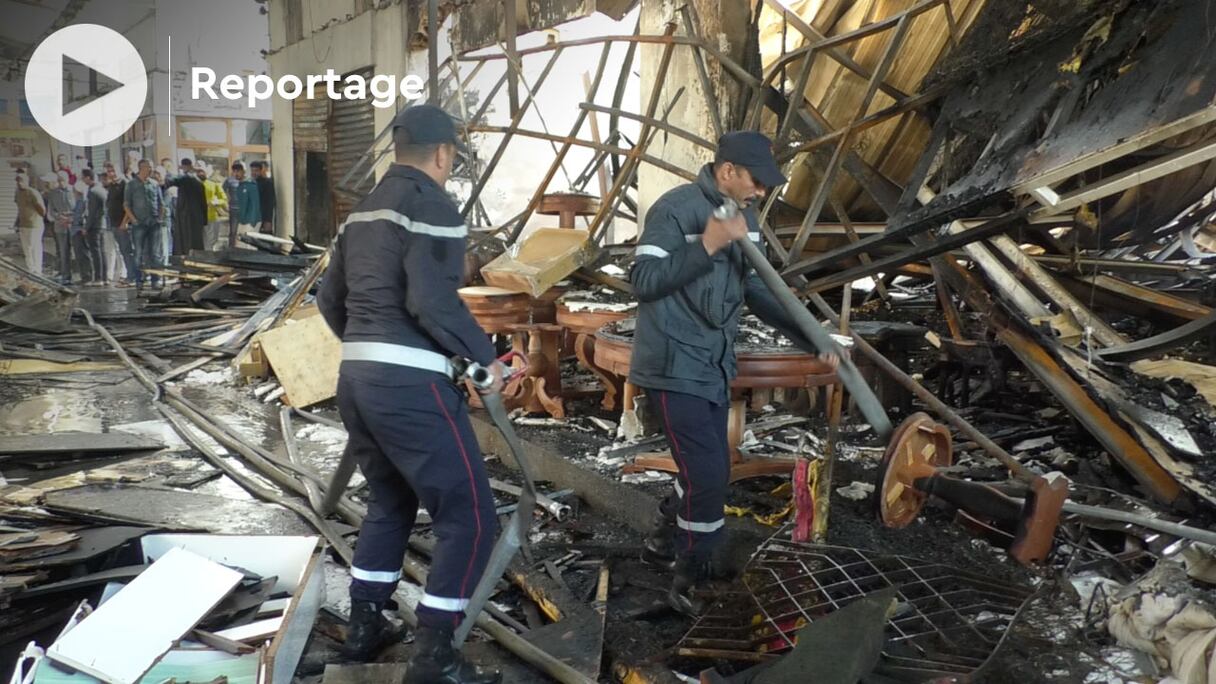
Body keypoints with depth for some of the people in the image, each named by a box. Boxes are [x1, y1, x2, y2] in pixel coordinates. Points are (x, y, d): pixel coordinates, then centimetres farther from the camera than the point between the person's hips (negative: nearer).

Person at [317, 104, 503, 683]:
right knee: (468, 516, -1)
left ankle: (363, 627, 33)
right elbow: (432, 301, -21)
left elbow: (330, 298, 22)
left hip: (355, 377, 10)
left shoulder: (363, 210, 18)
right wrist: (485, 356, -9)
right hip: (409, 382, -9)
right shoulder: (431, 206, -9)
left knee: (389, 502, 26)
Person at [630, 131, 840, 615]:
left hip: (713, 367, 8)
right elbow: (644, 282, -20)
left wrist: (810, 340, 6)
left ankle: (664, 542, 39)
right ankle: (688, 584, 8)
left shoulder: (745, 218, 8)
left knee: (709, 469, 17)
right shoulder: (674, 209, -16)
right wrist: (706, 246, -27)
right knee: (707, 475, -9)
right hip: (674, 367, -8)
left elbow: (757, 291, 13)